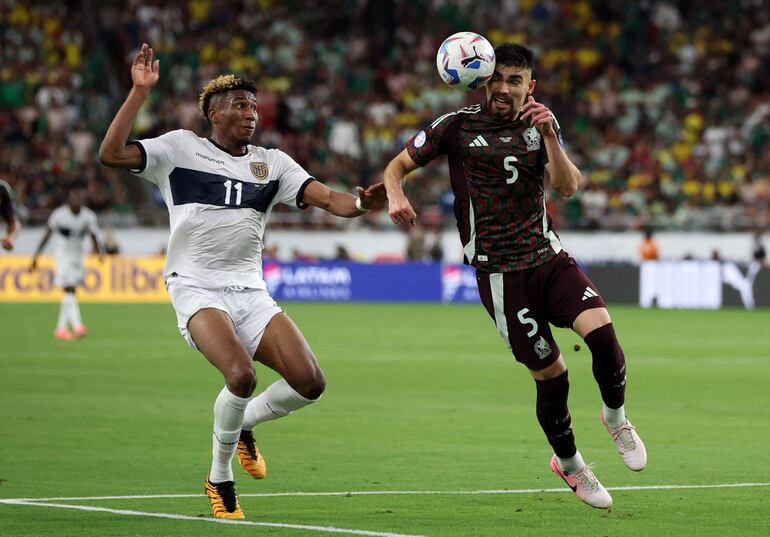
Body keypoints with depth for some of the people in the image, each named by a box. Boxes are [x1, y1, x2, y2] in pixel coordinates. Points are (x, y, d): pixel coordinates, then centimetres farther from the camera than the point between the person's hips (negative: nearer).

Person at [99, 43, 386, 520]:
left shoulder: (272, 162, 11)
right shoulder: (180, 148, 2)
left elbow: (327, 197, 0)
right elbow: (111, 154, -9)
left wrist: (359, 204, -22)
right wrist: (140, 91, -14)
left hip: (250, 291, 4)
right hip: (196, 288, -4)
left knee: (309, 384, -12)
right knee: (242, 375, -29)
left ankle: (243, 425, 20)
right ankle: (220, 480, -5)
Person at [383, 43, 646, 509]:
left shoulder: (540, 126, 9)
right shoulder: (457, 126, 0)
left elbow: (567, 186, -2)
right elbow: (400, 164, 6)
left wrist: (549, 136, -17)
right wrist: (396, 196, -16)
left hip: (549, 256, 3)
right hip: (500, 273, -3)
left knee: (602, 332, -21)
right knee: (551, 373, -4)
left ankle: (616, 417, 8)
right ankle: (569, 463, 22)